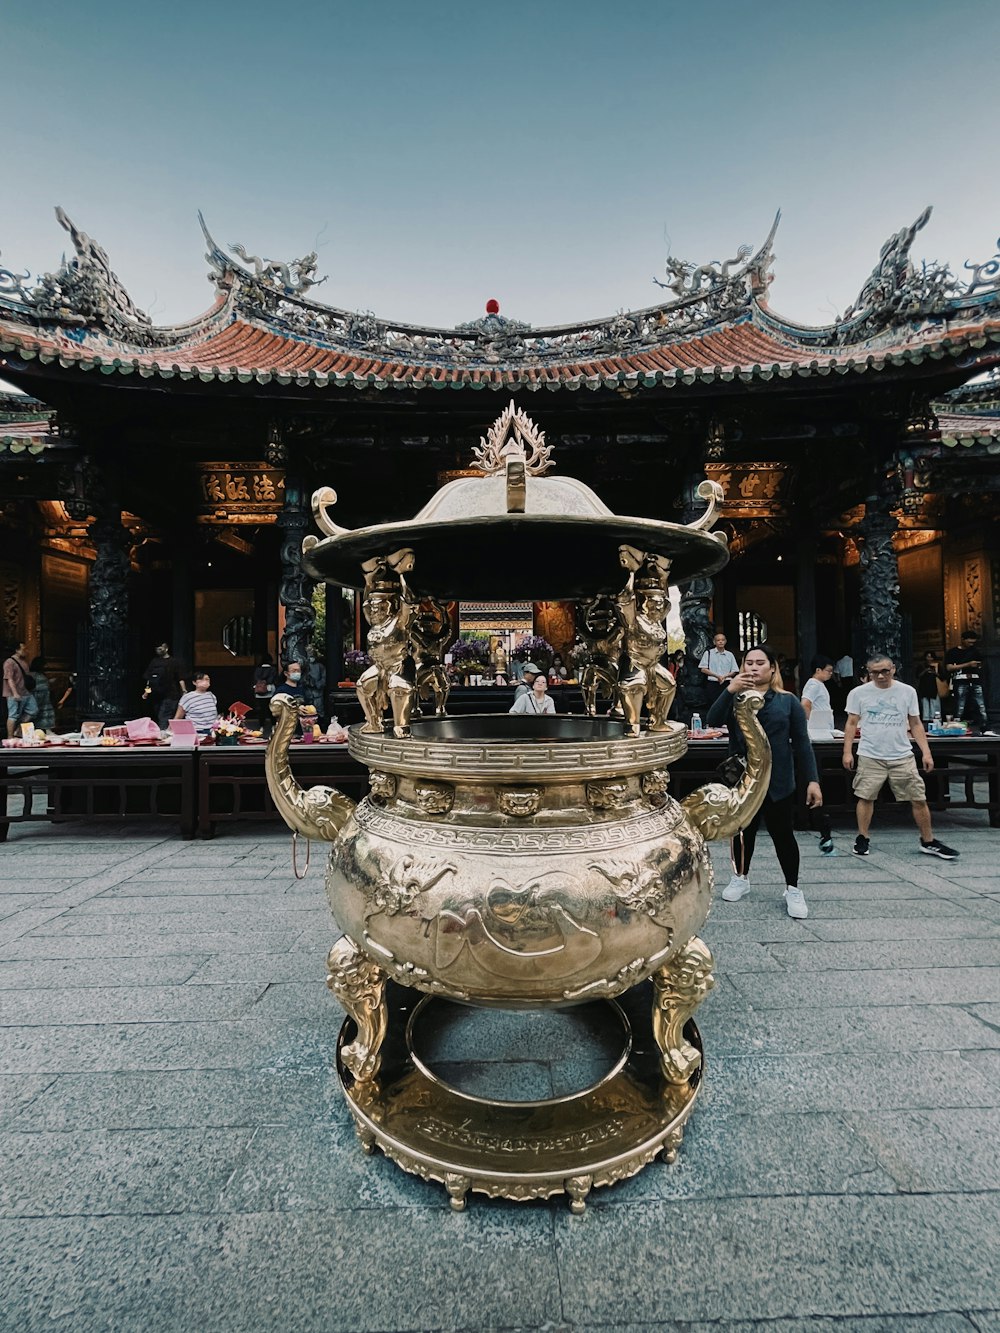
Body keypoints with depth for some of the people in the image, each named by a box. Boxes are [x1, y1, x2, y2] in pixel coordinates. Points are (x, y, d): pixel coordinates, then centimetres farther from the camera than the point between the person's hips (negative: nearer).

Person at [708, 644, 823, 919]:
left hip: (778, 782, -2)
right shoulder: (735, 698, 2)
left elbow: (801, 743, -2)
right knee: (743, 832, 15)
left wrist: (812, 780, -8)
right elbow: (713, 721, -15)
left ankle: (793, 889, 22)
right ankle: (741, 878, 35)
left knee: (782, 834, 5)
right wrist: (730, 690, -27)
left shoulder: (788, 701, -1)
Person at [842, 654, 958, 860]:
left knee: (919, 799, 5)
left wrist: (926, 752, 2)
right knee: (866, 797, 2)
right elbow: (851, 724, 3)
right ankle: (862, 839, 16)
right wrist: (847, 751, -4)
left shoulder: (907, 691, 2)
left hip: (902, 756, 2)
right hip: (870, 756, -1)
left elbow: (915, 724, 8)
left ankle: (928, 842, 20)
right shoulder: (859, 693, -2)